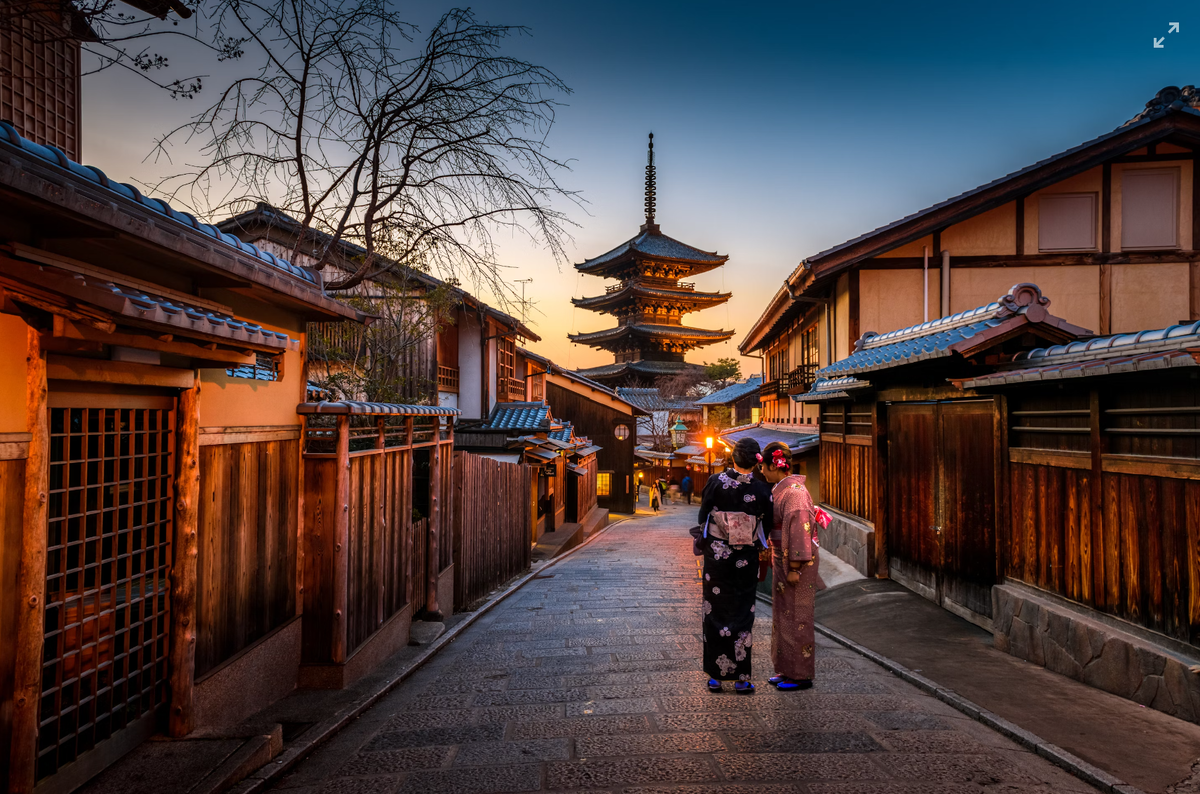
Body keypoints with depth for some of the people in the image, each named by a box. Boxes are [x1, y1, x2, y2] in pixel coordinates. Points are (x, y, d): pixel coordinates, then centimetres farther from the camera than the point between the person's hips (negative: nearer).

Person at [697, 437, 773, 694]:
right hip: (746, 560, 0)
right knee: (742, 615, 10)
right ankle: (741, 678, 14)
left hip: (716, 556, 0)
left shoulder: (715, 482, -10)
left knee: (714, 613, 10)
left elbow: (702, 516, -2)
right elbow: (766, 528, 1)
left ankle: (715, 676, 16)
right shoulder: (762, 490, -9)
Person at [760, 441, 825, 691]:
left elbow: (799, 531, -22)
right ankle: (788, 670, 26)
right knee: (783, 615, 15)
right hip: (783, 561, 10)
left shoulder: (794, 491, -19)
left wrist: (795, 568, -22)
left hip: (797, 563, -10)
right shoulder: (780, 489, 11)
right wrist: (776, 561, 21)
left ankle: (802, 675, 11)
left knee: (796, 617, -1)